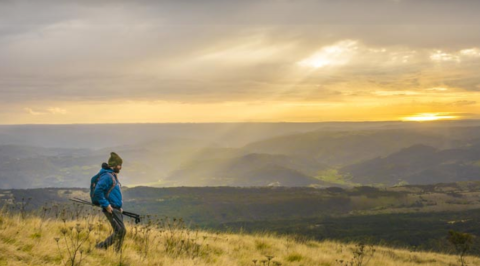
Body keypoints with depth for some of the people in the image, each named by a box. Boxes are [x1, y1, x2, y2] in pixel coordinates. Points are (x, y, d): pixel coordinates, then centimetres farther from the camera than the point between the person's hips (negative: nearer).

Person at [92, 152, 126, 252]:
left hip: (116, 209, 10)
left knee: (120, 232, 7)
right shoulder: (107, 176, -12)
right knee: (121, 231, -14)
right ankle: (101, 247, -6)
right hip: (111, 209, -10)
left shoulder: (113, 176, 20)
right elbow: (97, 191, -22)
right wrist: (106, 205, -21)